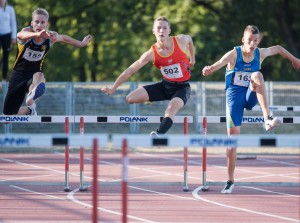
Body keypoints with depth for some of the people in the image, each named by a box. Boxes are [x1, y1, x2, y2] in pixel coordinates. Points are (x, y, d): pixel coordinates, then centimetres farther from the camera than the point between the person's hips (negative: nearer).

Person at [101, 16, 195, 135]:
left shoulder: (181, 41, -15)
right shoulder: (151, 53, -14)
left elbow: (189, 39, 12)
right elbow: (130, 70, -11)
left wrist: (192, 58, 24)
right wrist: (113, 88, -12)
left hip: (182, 87, -3)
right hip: (165, 85, 3)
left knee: (172, 108, -37)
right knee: (131, 98, -11)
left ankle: (159, 134, -47)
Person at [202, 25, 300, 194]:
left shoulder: (261, 54, -2)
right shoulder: (234, 54, -14)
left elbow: (278, 48, 19)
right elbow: (220, 63, -36)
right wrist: (209, 69, -58)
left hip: (251, 97, 2)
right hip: (235, 96, -2)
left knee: (257, 75, -29)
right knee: (233, 136, -6)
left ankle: (268, 119, -36)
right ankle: (230, 181, 5)